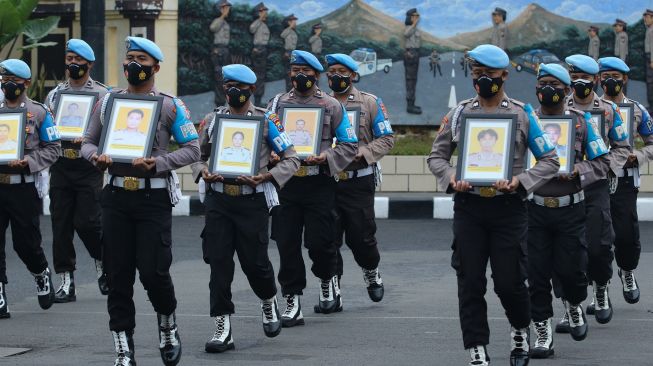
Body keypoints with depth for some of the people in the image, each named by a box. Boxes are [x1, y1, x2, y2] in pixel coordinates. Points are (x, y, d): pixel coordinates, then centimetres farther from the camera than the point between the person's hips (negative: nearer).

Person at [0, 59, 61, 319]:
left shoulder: (39, 113, 0)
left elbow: (53, 148, -1)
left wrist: (28, 161, -15)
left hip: (25, 187, -3)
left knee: (25, 243, 2)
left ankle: (41, 274, 34)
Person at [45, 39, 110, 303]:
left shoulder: (101, 95, 2)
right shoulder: (54, 94, 14)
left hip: (88, 167, -4)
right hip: (60, 167, 4)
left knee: (87, 221, -10)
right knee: (61, 224, 0)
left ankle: (102, 261, 19)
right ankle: (66, 282, 4)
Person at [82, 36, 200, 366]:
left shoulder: (170, 105, 0)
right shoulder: (107, 102, 10)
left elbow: (192, 150, -2)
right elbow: (88, 141, 14)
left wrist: (158, 163, -16)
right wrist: (95, 156, -9)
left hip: (154, 199, -3)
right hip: (116, 198, 3)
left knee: (153, 271, -8)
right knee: (118, 274, 1)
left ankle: (168, 327, 21)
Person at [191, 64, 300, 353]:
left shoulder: (266, 121, -1)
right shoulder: (212, 119, 8)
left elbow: (291, 159, 1)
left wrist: (266, 176, -15)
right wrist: (202, 171, -5)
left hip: (252, 201, -2)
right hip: (218, 201, 2)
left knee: (254, 261, 1)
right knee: (218, 262, -4)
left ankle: (269, 302, 34)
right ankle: (222, 329, 0)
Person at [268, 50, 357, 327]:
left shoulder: (332, 106, 5)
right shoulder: (278, 103, 10)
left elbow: (349, 145, 4)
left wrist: (326, 157, -13)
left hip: (319, 183, -2)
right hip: (285, 182, 2)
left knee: (319, 241, -4)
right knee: (287, 243, -2)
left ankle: (328, 279, 28)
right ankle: (292, 301, 3)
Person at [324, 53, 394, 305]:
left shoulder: (371, 103, 4)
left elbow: (387, 139, 1)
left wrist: (363, 152, -15)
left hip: (359, 182, -2)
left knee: (361, 237, 2)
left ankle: (371, 274, 30)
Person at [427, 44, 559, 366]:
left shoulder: (522, 115, 1)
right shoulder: (459, 113, 7)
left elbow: (550, 161, 2)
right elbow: (436, 156, 13)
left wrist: (520, 181, -14)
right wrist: (450, 178, -8)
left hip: (509, 208, -2)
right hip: (468, 208, 2)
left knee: (509, 281, -1)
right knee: (470, 282, -1)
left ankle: (520, 331, 28)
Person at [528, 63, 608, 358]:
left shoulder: (581, 121, 1)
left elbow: (602, 162, 2)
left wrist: (576, 172, -15)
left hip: (570, 209, -1)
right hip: (535, 209, 1)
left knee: (571, 268, -1)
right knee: (537, 273, 0)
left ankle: (575, 305, 32)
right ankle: (542, 332, 10)